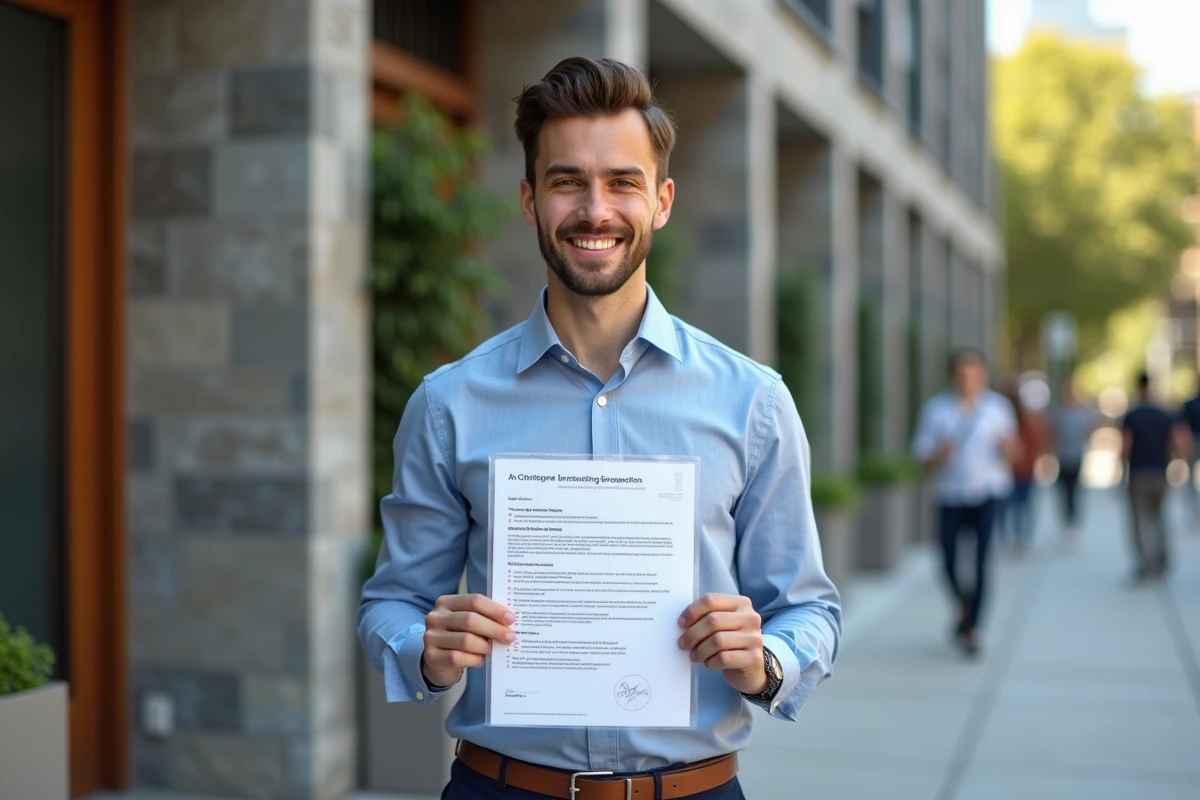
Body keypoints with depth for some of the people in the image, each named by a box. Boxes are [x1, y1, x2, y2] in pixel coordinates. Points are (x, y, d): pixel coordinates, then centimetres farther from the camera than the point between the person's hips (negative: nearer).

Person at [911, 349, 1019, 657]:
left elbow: (1012, 455, 7)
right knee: (949, 564, -2)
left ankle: (972, 629, -3)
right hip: (952, 495, 1)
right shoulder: (936, 409, 2)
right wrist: (940, 455, -18)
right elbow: (922, 455, 4)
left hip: (988, 494, -1)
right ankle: (965, 605, 31)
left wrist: (1007, 446, -17)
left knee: (982, 561, -12)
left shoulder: (998, 406, 2)